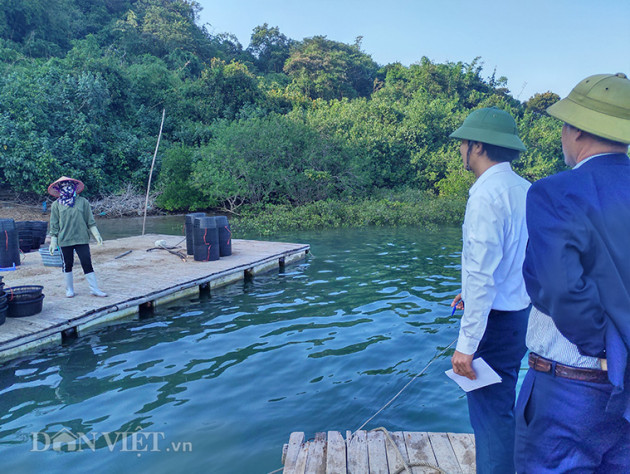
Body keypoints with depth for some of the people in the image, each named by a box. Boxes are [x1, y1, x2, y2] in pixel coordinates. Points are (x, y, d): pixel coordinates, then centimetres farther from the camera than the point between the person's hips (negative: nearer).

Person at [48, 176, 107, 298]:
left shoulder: (83, 202, 4)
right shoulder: (56, 205, 5)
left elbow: (90, 221, 6)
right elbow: (54, 225, 7)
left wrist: (96, 235, 0)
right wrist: (53, 242, 4)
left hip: (82, 239, -1)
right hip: (64, 240, 1)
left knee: (87, 263, -3)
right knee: (67, 265, 10)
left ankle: (94, 289, 2)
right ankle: (69, 289, 24)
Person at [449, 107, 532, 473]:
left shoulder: (487, 194, -21)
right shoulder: (526, 190, 7)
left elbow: (482, 275, -25)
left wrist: (467, 343, -21)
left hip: (495, 320, -9)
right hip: (522, 311, 9)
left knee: (491, 415, 3)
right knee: (504, 408, 23)